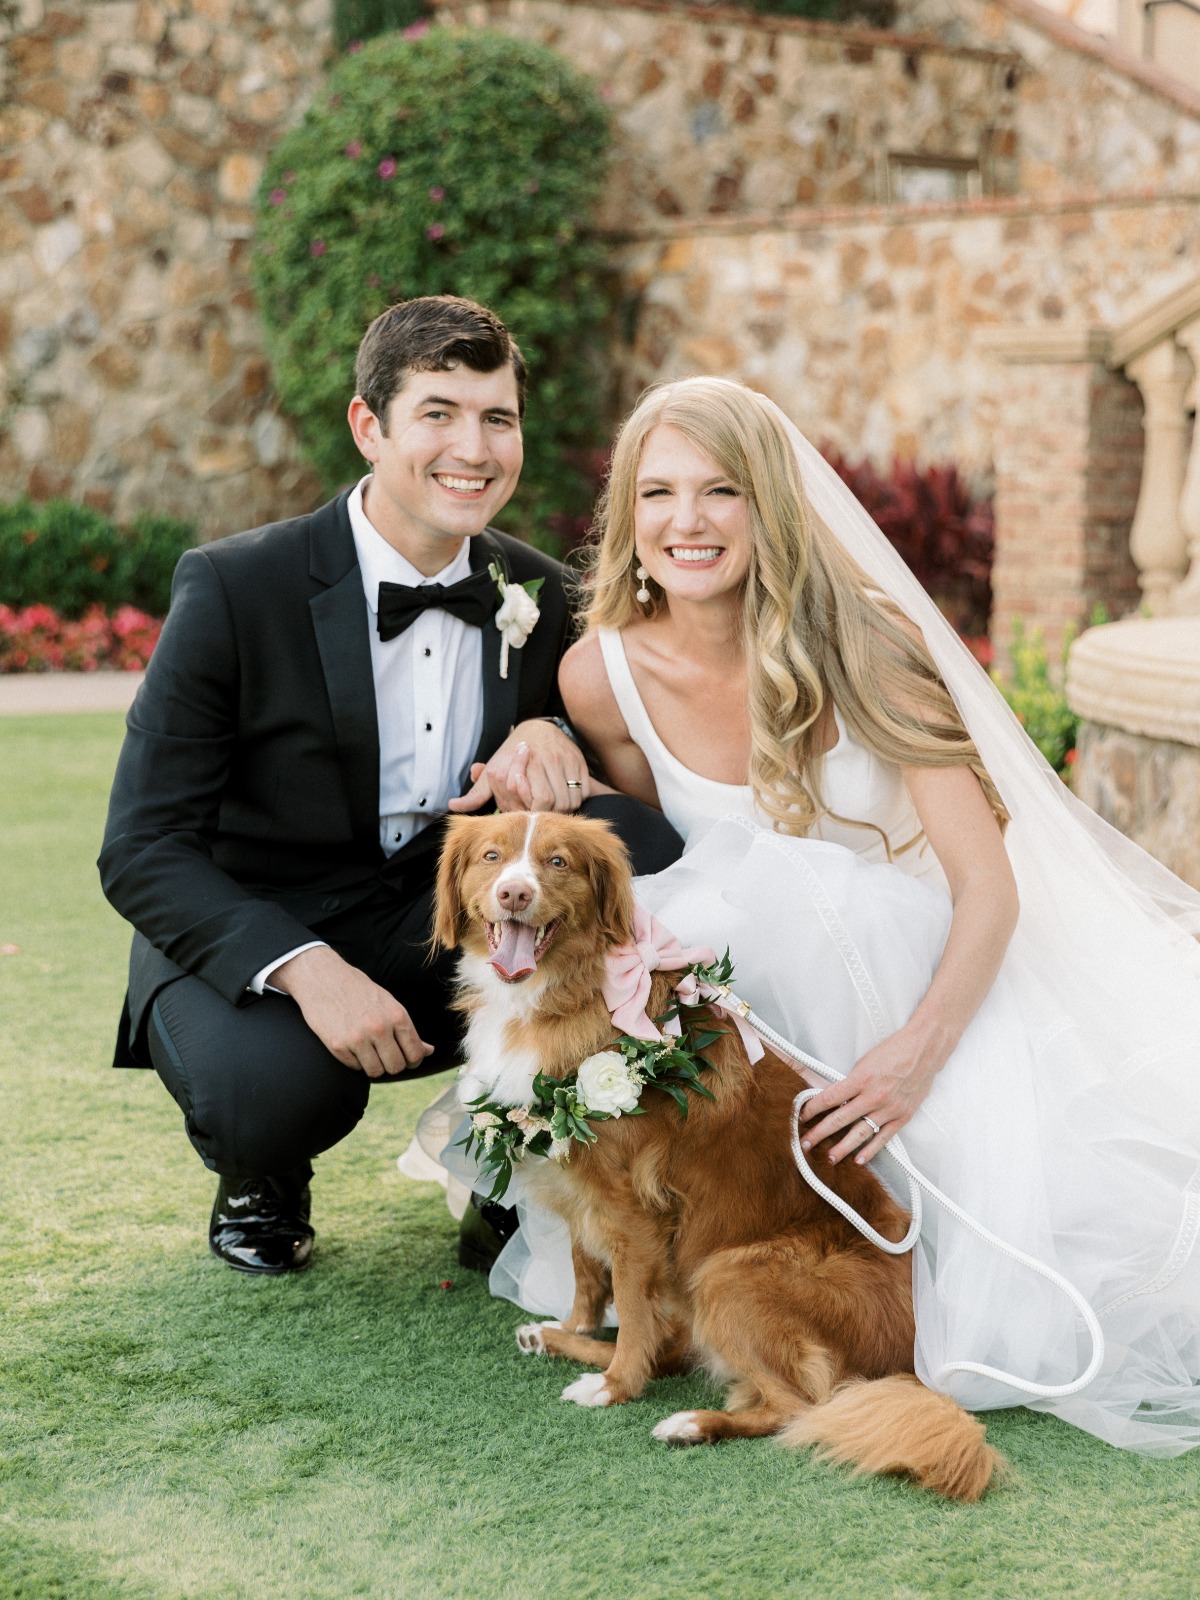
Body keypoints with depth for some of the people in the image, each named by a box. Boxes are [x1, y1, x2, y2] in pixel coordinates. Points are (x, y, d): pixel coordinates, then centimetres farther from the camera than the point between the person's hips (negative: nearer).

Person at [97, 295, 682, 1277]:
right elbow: (142, 853, -16)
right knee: (269, 1088, -38)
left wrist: (551, 737, -16)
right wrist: (308, 968, -32)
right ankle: (263, 1177, 3)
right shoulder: (236, 588, -15)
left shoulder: (540, 594, -2)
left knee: (640, 844, -23)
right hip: (247, 942, -3)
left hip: (447, 938, 4)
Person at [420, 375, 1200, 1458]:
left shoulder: (859, 641, -18)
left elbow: (990, 888, -21)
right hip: (739, 986, 2)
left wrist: (920, 1049, -38)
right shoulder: (603, 674, -8)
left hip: (923, 980, -2)